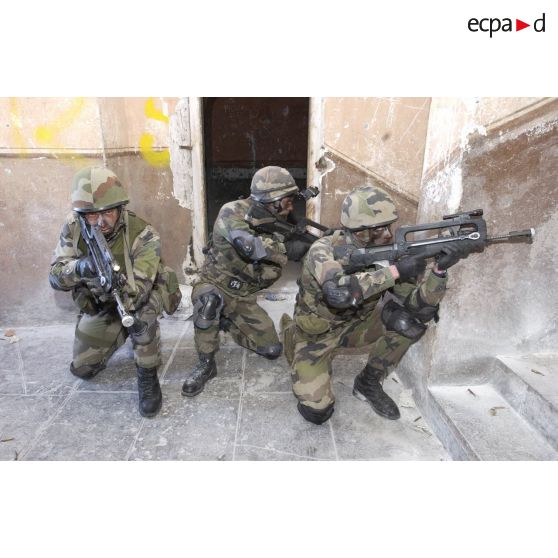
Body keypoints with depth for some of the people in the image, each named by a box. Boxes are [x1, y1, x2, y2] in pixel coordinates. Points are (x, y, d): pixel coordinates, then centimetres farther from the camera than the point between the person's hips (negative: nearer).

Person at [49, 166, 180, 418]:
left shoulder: (143, 235, -31)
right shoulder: (73, 228, -18)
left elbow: (137, 289, -37)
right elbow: (55, 276, -19)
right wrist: (79, 267, -41)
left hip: (140, 299, -4)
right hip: (99, 305, 4)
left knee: (140, 310, -39)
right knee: (82, 369, 6)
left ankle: (148, 376, -19)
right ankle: (121, 333, 32)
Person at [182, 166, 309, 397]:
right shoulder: (233, 212, -22)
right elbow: (249, 246, -40)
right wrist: (288, 250, -30)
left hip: (244, 298, 5)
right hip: (213, 287, -5)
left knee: (272, 350, 1)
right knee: (209, 300, -40)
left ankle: (227, 323, 23)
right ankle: (206, 365, -18)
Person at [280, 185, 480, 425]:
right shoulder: (324, 249, -27)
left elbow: (419, 305, -17)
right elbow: (338, 293, -49)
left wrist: (440, 269, -34)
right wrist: (395, 271, -41)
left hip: (355, 324, 4)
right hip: (317, 332, -3)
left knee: (411, 318, -20)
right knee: (317, 411, -14)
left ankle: (368, 383, 1)